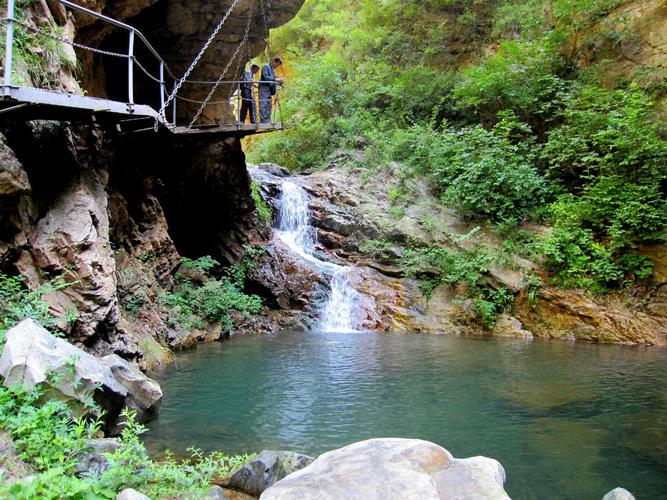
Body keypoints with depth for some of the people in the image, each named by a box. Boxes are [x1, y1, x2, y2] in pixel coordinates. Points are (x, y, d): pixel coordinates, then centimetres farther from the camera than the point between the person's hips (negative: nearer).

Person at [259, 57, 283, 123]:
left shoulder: (272, 69, 20)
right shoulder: (266, 67, -5)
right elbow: (265, 77, -19)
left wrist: (279, 83, 4)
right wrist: (276, 79, -21)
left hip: (269, 90, 9)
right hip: (264, 89, -9)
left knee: (269, 106, 6)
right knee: (263, 106, -11)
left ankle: (268, 122, 7)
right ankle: (263, 122, -15)